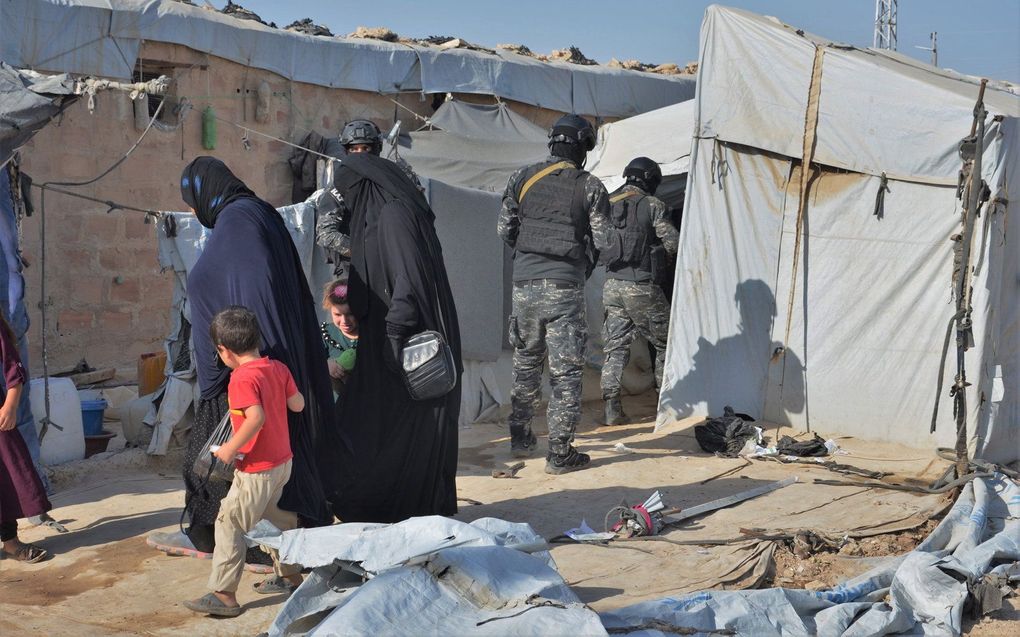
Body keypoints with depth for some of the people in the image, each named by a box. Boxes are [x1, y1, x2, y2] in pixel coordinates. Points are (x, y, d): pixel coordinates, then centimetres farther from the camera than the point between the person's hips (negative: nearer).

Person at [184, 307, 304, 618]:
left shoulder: (243, 378, -21)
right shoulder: (278, 368, 2)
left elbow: (256, 418, -33)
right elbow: (298, 404, 8)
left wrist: (231, 448, -23)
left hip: (257, 469, -9)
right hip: (282, 461, 9)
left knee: (229, 524, -1)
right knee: (271, 516, 26)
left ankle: (223, 595, 1)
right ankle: (290, 574, 38)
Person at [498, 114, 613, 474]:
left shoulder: (523, 178, 6)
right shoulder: (590, 187, -2)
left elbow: (505, 230, 10)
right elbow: (603, 242, -4)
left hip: (524, 284, 4)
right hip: (565, 287, -4)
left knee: (525, 361, 20)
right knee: (565, 371, 2)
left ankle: (520, 438, 29)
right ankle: (560, 454, 4)